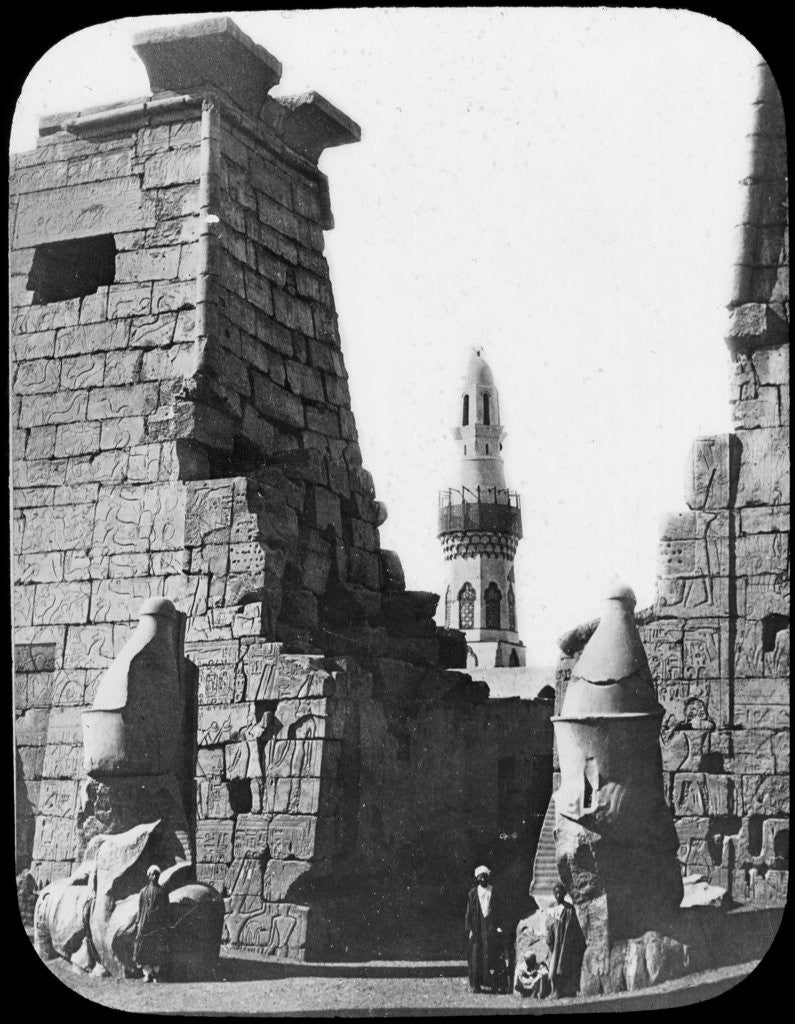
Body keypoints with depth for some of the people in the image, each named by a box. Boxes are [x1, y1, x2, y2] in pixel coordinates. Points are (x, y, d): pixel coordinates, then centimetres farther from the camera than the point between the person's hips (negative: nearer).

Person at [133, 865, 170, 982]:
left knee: (158, 948, -5)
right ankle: (147, 973, -4)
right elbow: (140, 908, 9)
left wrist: (166, 924, 1)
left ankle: (157, 974, -2)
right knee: (145, 947, -7)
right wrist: (139, 923, 2)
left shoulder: (162, 891, 9)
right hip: (146, 923, 0)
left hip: (159, 923, 0)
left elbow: (166, 909, 8)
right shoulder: (144, 891, 10)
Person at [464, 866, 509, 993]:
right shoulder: (473, 892, 5)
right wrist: (470, 929, -2)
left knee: (494, 955, -5)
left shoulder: (493, 891, 7)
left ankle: (496, 984, -4)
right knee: (476, 955, -2)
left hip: (491, 926, 0)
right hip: (477, 926, 0)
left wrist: (499, 926, -2)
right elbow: (469, 911, 5)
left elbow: (498, 909, 7)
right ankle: (475, 984, 4)